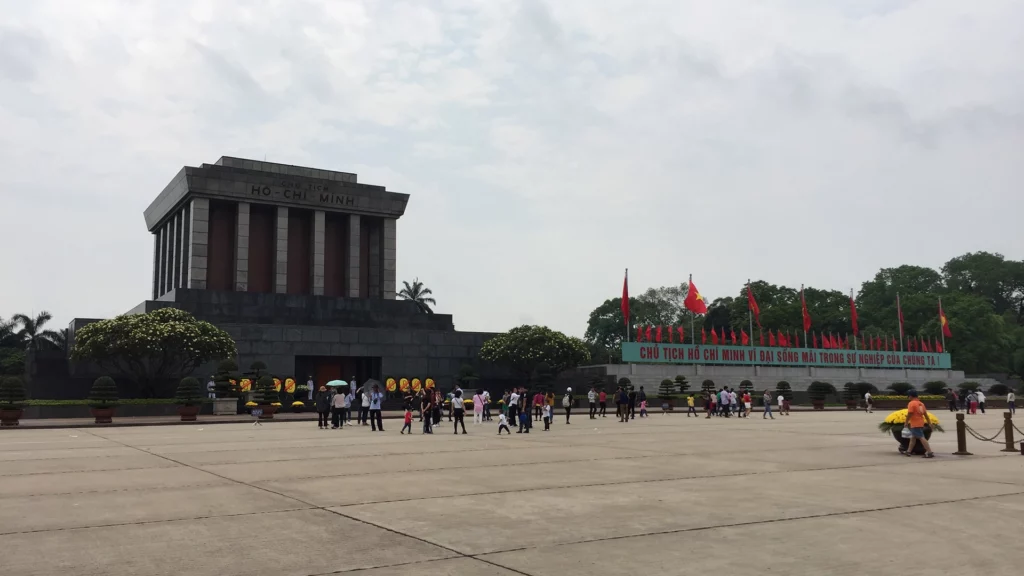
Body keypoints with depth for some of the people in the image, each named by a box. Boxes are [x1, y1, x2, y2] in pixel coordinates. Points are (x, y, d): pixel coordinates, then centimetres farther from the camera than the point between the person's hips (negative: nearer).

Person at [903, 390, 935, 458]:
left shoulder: (911, 403, -12)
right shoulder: (921, 403, 12)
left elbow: (909, 414, -18)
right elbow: (925, 414, 13)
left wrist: (906, 422, -7)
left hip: (915, 424, -9)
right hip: (921, 423, 9)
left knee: (921, 438, -10)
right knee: (913, 437, 19)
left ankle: (929, 453, -15)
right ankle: (909, 451, 27)